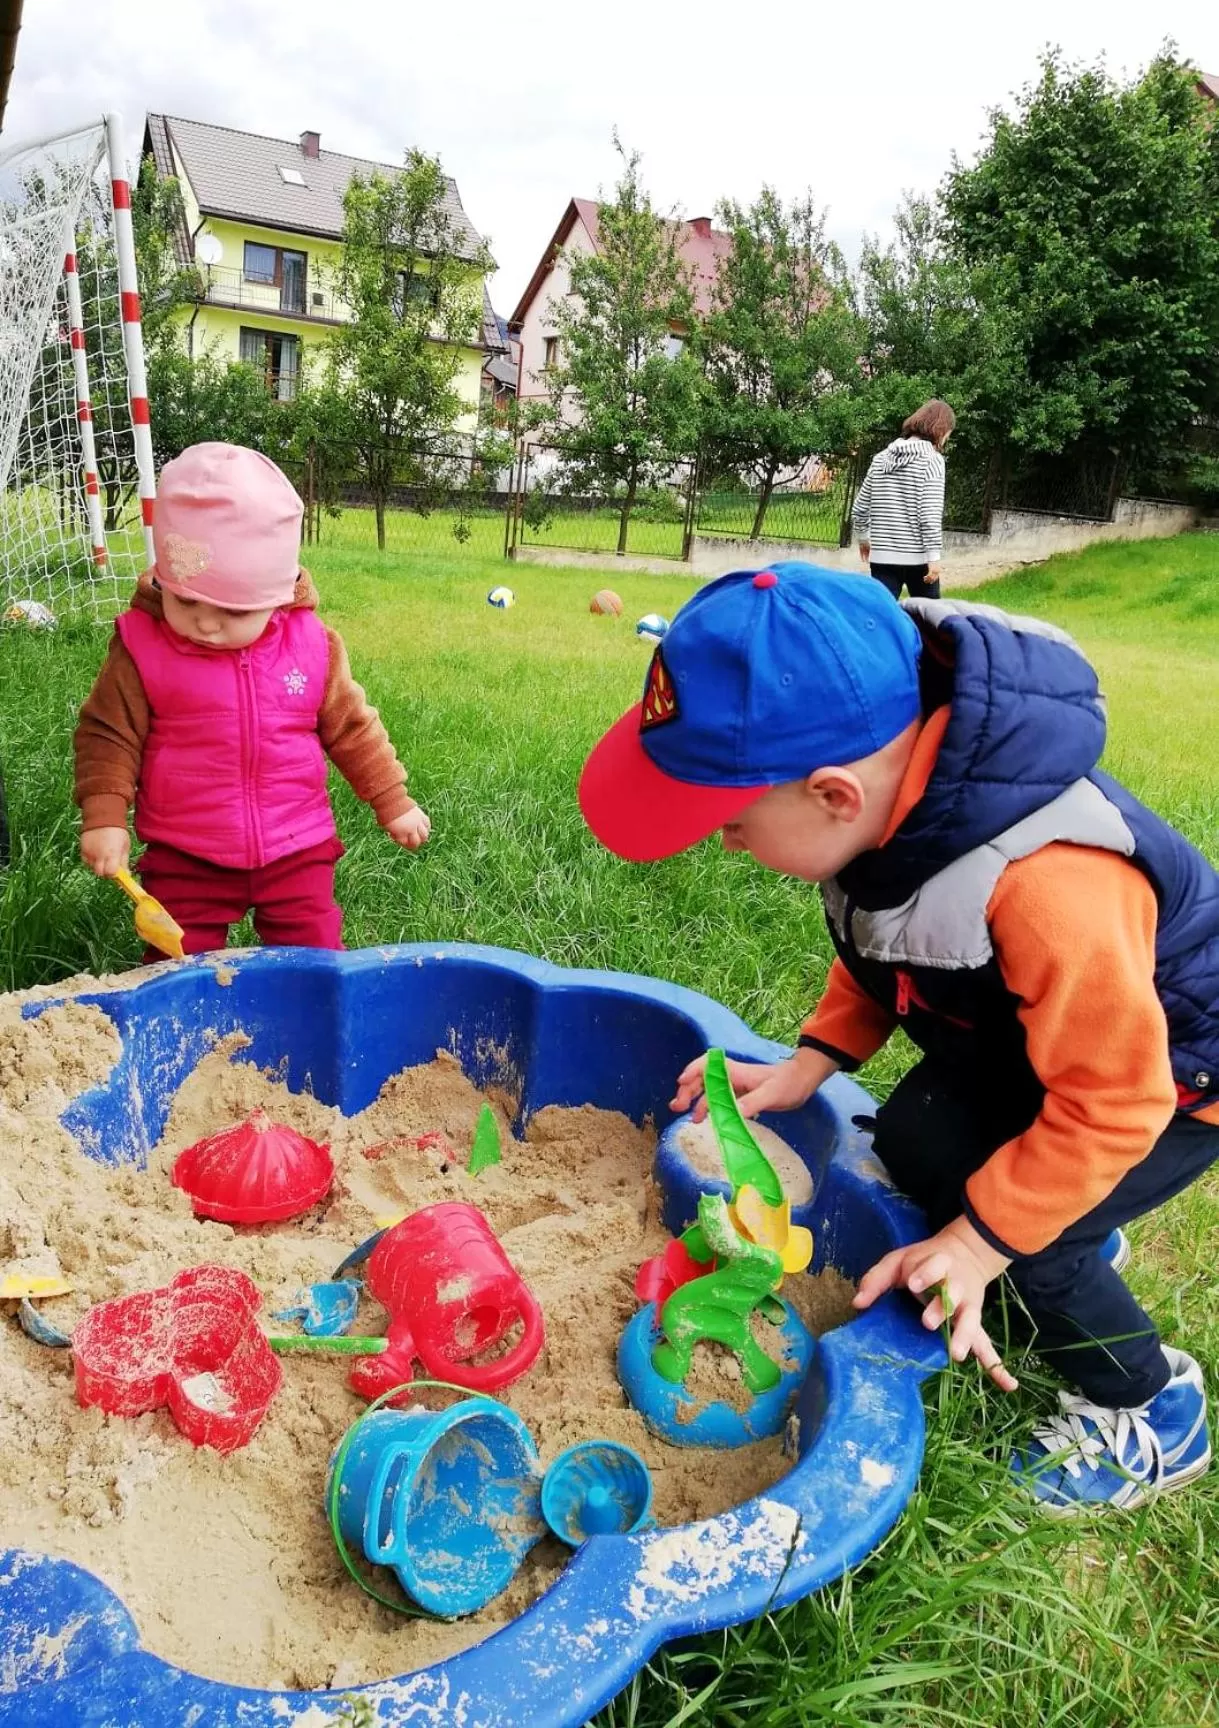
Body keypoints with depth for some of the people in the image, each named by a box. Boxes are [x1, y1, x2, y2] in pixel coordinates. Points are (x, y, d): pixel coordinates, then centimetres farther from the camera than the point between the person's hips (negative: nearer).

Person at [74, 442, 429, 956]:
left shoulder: (310, 645, -6)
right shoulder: (142, 647, -11)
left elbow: (351, 728, 4)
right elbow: (109, 735, -3)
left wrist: (393, 802, 7)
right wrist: (104, 819, -13)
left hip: (295, 849, 1)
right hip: (185, 856, 0)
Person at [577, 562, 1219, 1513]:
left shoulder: (1047, 892, -46)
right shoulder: (889, 786, -21)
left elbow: (1110, 1103, -32)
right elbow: (884, 940, -1)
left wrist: (981, 1243, -24)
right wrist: (814, 1061, -10)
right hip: (1034, 1024, 7)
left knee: (1023, 1241, -14)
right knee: (916, 1140, 3)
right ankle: (1074, 1231, 33)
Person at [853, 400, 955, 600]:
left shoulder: (882, 458, 10)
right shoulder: (932, 459, -6)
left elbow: (860, 508, 13)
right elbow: (930, 513, -15)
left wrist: (864, 537, 29)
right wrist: (934, 556, -13)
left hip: (882, 556, 4)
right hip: (918, 557, -4)